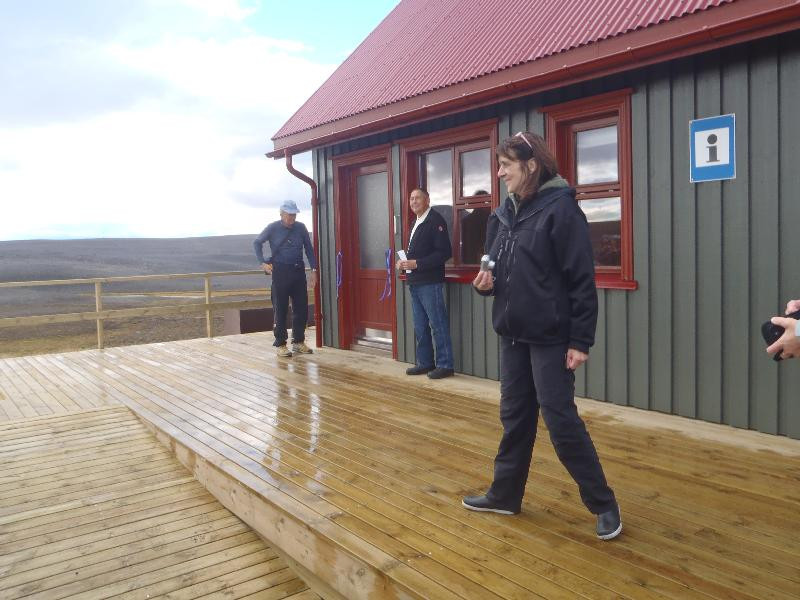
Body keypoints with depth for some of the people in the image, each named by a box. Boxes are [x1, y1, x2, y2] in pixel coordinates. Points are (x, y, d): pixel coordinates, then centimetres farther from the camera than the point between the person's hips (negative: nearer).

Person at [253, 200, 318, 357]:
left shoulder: (301, 228, 5)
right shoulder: (273, 228, -2)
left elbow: (309, 249, 11)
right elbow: (257, 243, 10)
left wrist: (313, 270, 5)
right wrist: (263, 263, 0)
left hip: (298, 271, 3)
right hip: (280, 272, -3)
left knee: (302, 309, 5)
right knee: (280, 310, 1)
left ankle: (298, 342, 18)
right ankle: (280, 344, 9)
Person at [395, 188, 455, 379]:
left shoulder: (435, 220, -9)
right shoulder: (416, 223, 17)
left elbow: (444, 252, -17)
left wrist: (416, 263, -19)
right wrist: (404, 261, 3)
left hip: (430, 282, -9)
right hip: (415, 282, 9)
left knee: (438, 325, -2)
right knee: (420, 327, 14)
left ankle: (445, 364, 6)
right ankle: (425, 362, 23)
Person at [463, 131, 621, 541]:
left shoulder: (560, 208, -12)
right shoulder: (502, 215, 10)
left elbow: (581, 280, -15)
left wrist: (580, 341, -17)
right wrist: (485, 283, -3)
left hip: (551, 336, -7)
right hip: (512, 333, 7)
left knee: (561, 419, -3)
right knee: (514, 416, 15)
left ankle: (603, 504, 14)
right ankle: (505, 494, 29)